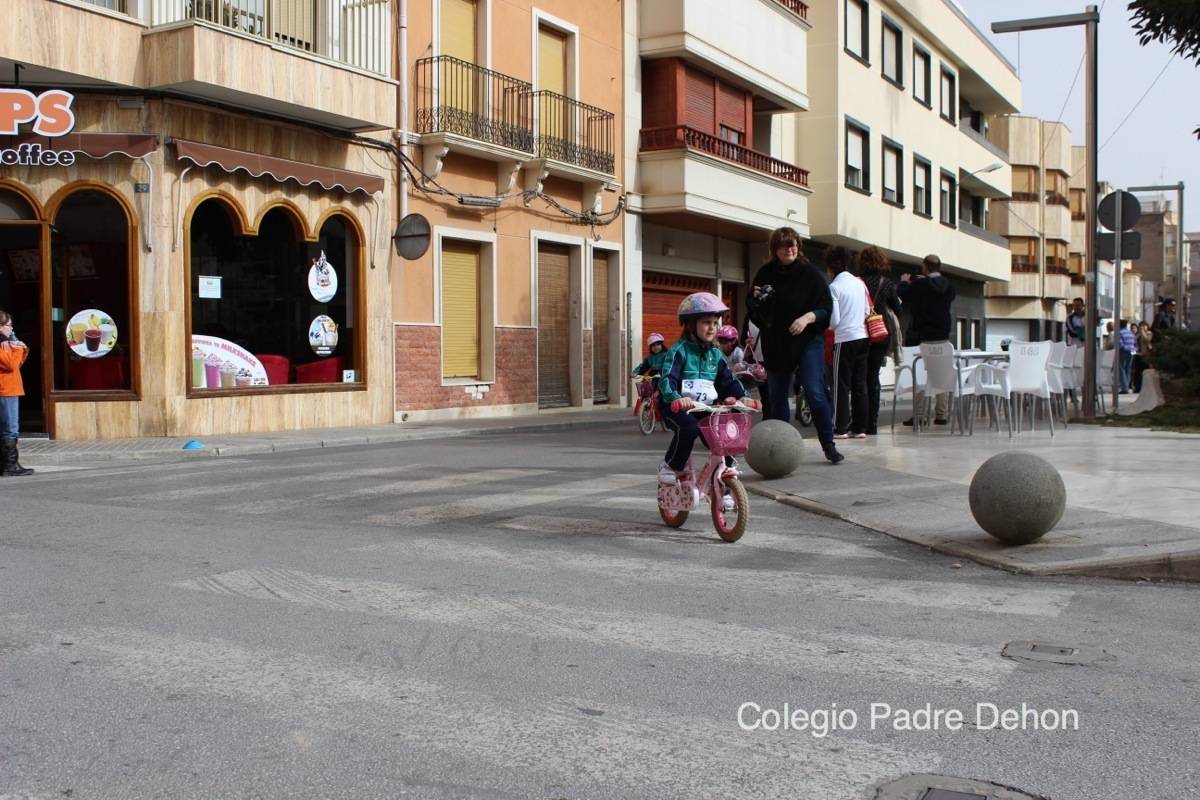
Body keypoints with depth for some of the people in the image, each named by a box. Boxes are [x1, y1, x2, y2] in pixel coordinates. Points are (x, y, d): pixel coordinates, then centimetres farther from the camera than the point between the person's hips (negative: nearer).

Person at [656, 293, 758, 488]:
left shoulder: (715, 354, 13)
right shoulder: (679, 351, -7)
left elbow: (728, 380, 12)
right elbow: (667, 379, -20)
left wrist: (742, 396, -8)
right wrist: (675, 398, -39)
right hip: (679, 407, -6)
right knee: (689, 428, -35)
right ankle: (670, 466, -12)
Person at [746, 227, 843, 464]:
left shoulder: (810, 273, -5)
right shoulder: (765, 273, 3)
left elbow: (826, 307, -5)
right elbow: (752, 308, 13)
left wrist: (808, 317, -23)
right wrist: (756, 298, -9)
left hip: (808, 340, -4)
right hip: (775, 344, 4)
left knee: (815, 393, -13)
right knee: (776, 397, 8)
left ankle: (828, 445, -3)